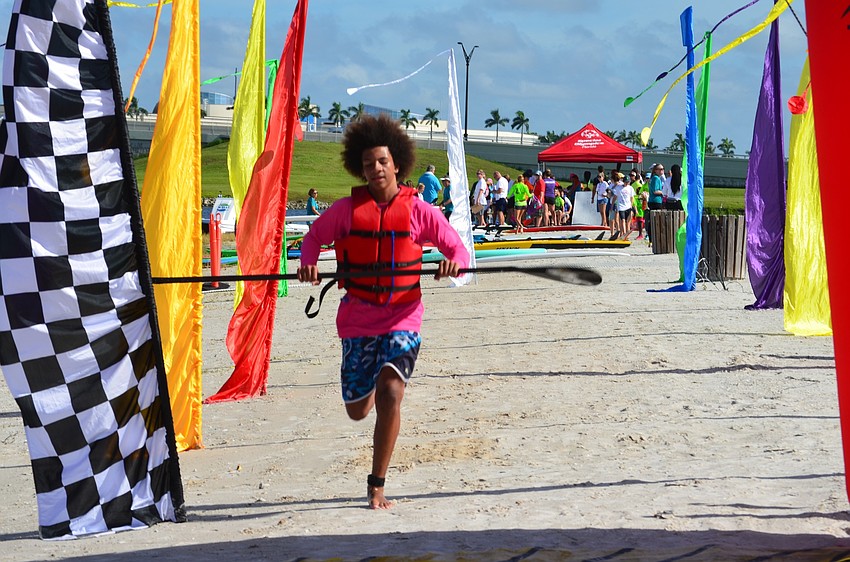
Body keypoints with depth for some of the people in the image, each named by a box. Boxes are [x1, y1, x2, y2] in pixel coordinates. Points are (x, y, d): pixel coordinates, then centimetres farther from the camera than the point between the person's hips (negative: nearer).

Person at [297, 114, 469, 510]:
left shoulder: (418, 209, -3)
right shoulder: (347, 208, -1)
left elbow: (457, 248, 2)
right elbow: (315, 236, 12)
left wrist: (454, 263, -22)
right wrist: (308, 263, -10)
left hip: (403, 317, -1)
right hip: (358, 318, 2)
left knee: (390, 394, -20)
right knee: (357, 410, 7)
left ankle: (376, 485, -6)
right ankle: (369, 383, 49)